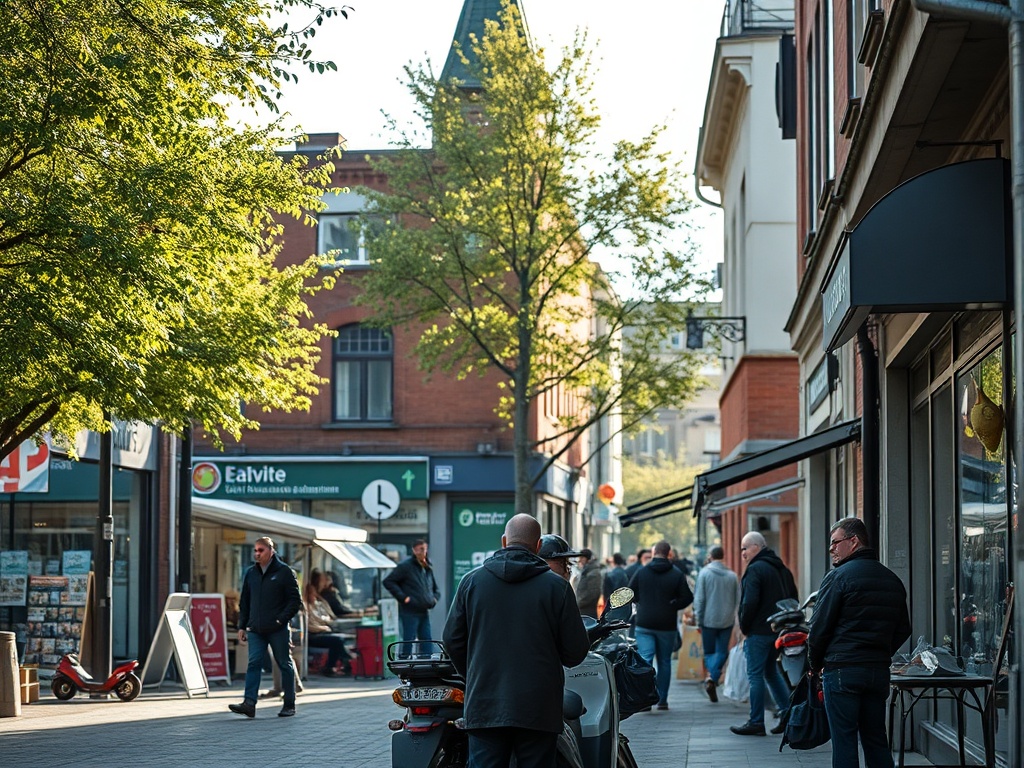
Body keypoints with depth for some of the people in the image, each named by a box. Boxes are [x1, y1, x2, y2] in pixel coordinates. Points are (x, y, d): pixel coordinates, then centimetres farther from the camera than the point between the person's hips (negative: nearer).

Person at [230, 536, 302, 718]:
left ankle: (289, 705, 12)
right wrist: (242, 626, 11)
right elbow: (244, 602, 19)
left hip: (278, 630, -4)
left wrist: (281, 619, -14)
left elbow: (295, 600, -4)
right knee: (254, 664, -7)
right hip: (255, 630, 4)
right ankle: (249, 703, -15)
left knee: (285, 665, 4)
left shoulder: (284, 572, -2)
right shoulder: (250, 573, 13)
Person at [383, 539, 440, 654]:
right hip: (410, 613, -7)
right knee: (408, 643, -5)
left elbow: (435, 588, 28)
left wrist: (434, 598, 7)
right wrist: (403, 597, -16)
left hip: (424, 613, 7)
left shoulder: (428, 568, 14)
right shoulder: (405, 566, -8)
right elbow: (388, 581, -11)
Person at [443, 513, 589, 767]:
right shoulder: (556, 586, -3)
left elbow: (453, 639, 7)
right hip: (538, 708, -1)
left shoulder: (471, 581, 3)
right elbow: (575, 651, -1)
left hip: (484, 707, 1)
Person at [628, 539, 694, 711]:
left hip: (644, 624, 0)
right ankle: (662, 700, 14)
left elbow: (630, 594, 4)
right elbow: (687, 597, -6)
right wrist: (672, 606, 7)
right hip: (667, 625, 0)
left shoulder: (641, 572, 0)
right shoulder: (677, 574, -3)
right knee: (664, 662, 11)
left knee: (645, 659, -5)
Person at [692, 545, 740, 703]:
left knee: (709, 652, 10)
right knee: (721, 652, 6)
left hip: (709, 620, -2)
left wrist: (698, 620, 1)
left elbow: (699, 598, -6)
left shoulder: (704, 573, -5)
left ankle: (711, 677, -15)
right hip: (727, 620, 2)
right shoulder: (732, 576, 4)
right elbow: (738, 600, 7)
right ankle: (713, 678, -16)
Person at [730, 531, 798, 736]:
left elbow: (750, 602, -21)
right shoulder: (782, 569, 15)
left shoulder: (755, 569, -14)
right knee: (771, 671, 19)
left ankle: (756, 723, -1)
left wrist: (744, 627, -9)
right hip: (779, 631, 9)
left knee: (755, 675, -3)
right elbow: (793, 598, 20)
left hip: (759, 631, -9)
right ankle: (787, 713, 11)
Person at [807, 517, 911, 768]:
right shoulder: (893, 580, 13)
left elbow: (820, 626, -8)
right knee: (876, 741, 11)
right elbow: (903, 630, 17)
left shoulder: (839, 577, -9)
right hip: (879, 671, 7)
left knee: (844, 742, -4)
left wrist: (815, 664, 5)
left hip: (842, 671, -6)